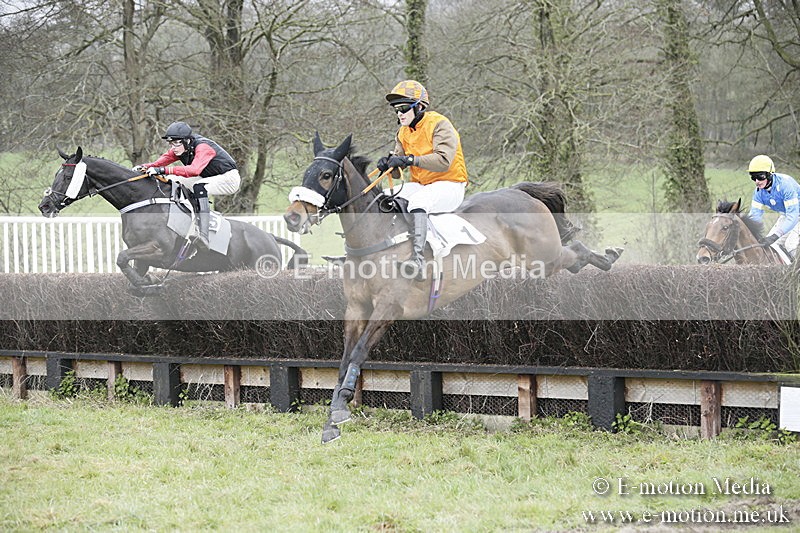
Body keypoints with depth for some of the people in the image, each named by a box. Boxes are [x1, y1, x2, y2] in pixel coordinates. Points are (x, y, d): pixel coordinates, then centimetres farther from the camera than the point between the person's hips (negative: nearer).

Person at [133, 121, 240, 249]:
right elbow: (162, 161, -12)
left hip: (229, 178, -9)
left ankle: (204, 235, -46)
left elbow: (194, 170, -48)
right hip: (209, 179, 9)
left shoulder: (203, 147, -31)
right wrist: (144, 167, -33)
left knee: (199, 187, -35)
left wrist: (164, 170, -55)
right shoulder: (178, 149, -5)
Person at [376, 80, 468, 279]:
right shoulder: (403, 133, 10)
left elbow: (443, 160, -27)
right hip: (420, 185, 8)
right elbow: (397, 172, 8)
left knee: (418, 201, -36)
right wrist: (389, 162, -16)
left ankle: (418, 259, -48)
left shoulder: (439, 124, -13)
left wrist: (410, 160, -31)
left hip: (449, 186, -8)